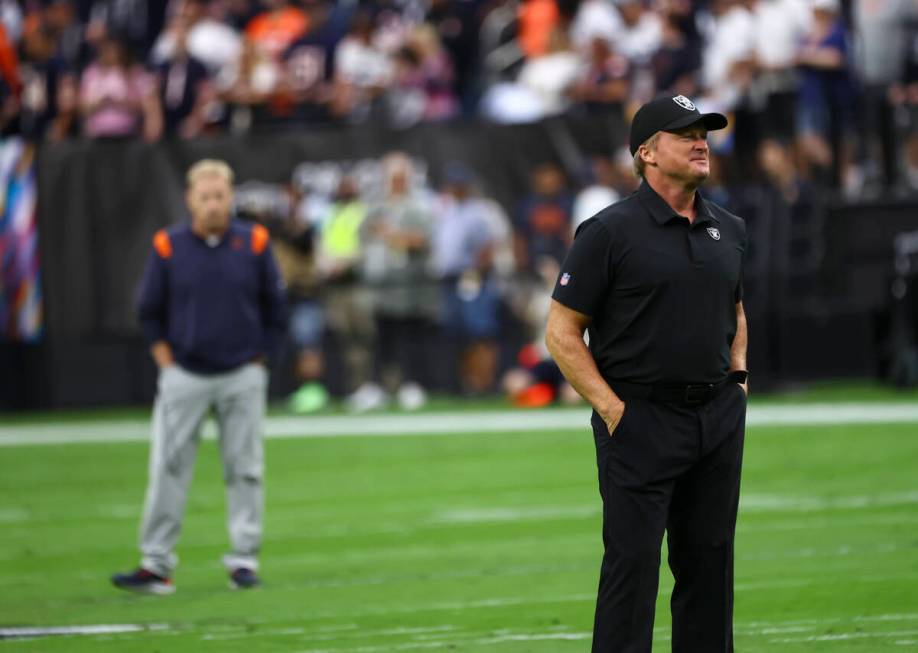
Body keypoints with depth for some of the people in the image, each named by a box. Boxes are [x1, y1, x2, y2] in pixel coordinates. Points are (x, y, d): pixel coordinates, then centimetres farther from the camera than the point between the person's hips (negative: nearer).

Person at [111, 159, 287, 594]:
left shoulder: (254, 244, -2)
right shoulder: (168, 248, -3)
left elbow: (274, 308, 8)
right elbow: (149, 313, 7)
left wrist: (258, 361, 4)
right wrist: (167, 364, 1)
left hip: (242, 377, 0)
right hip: (185, 375, 0)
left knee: (245, 471, 3)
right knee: (167, 469, -3)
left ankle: (244, 559, 10)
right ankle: (156, 564, -1)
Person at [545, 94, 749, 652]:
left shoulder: (729, 230, 12)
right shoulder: (612, 231, -7)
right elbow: (562, 332, -6)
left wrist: (739, 383, 12)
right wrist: (612, 409, -12)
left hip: (719, 417, 6)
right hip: (641, 418, -6)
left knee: (710, 559, 9)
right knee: (633, 561, -7)